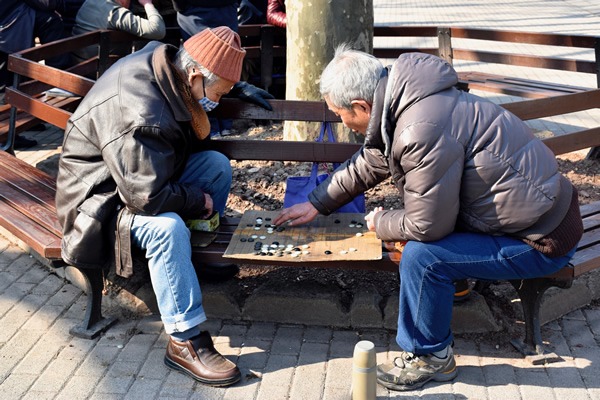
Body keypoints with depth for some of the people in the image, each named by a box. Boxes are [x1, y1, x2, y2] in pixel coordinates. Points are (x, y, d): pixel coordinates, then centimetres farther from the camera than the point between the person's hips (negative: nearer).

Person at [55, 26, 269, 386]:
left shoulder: (165, 65, -6)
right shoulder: (137, 113, -34)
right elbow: (147, 196, -34)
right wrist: (200, 201, -20)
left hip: (148, 173, 9)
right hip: (103, 196, -9)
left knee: (218, 165, -5)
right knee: (167, 227, -35)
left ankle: (197, 258, 7)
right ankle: (186, 342, -25)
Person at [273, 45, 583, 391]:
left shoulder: (423, 131, -29)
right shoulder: (402, 101, 2)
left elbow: (428, 225, -22)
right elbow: (367, 165, 19)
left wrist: (381, 224, -2)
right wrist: (317, 204, 26)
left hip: (543, 240, -10)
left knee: (421, 256, -18)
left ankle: (430, 357, 3)